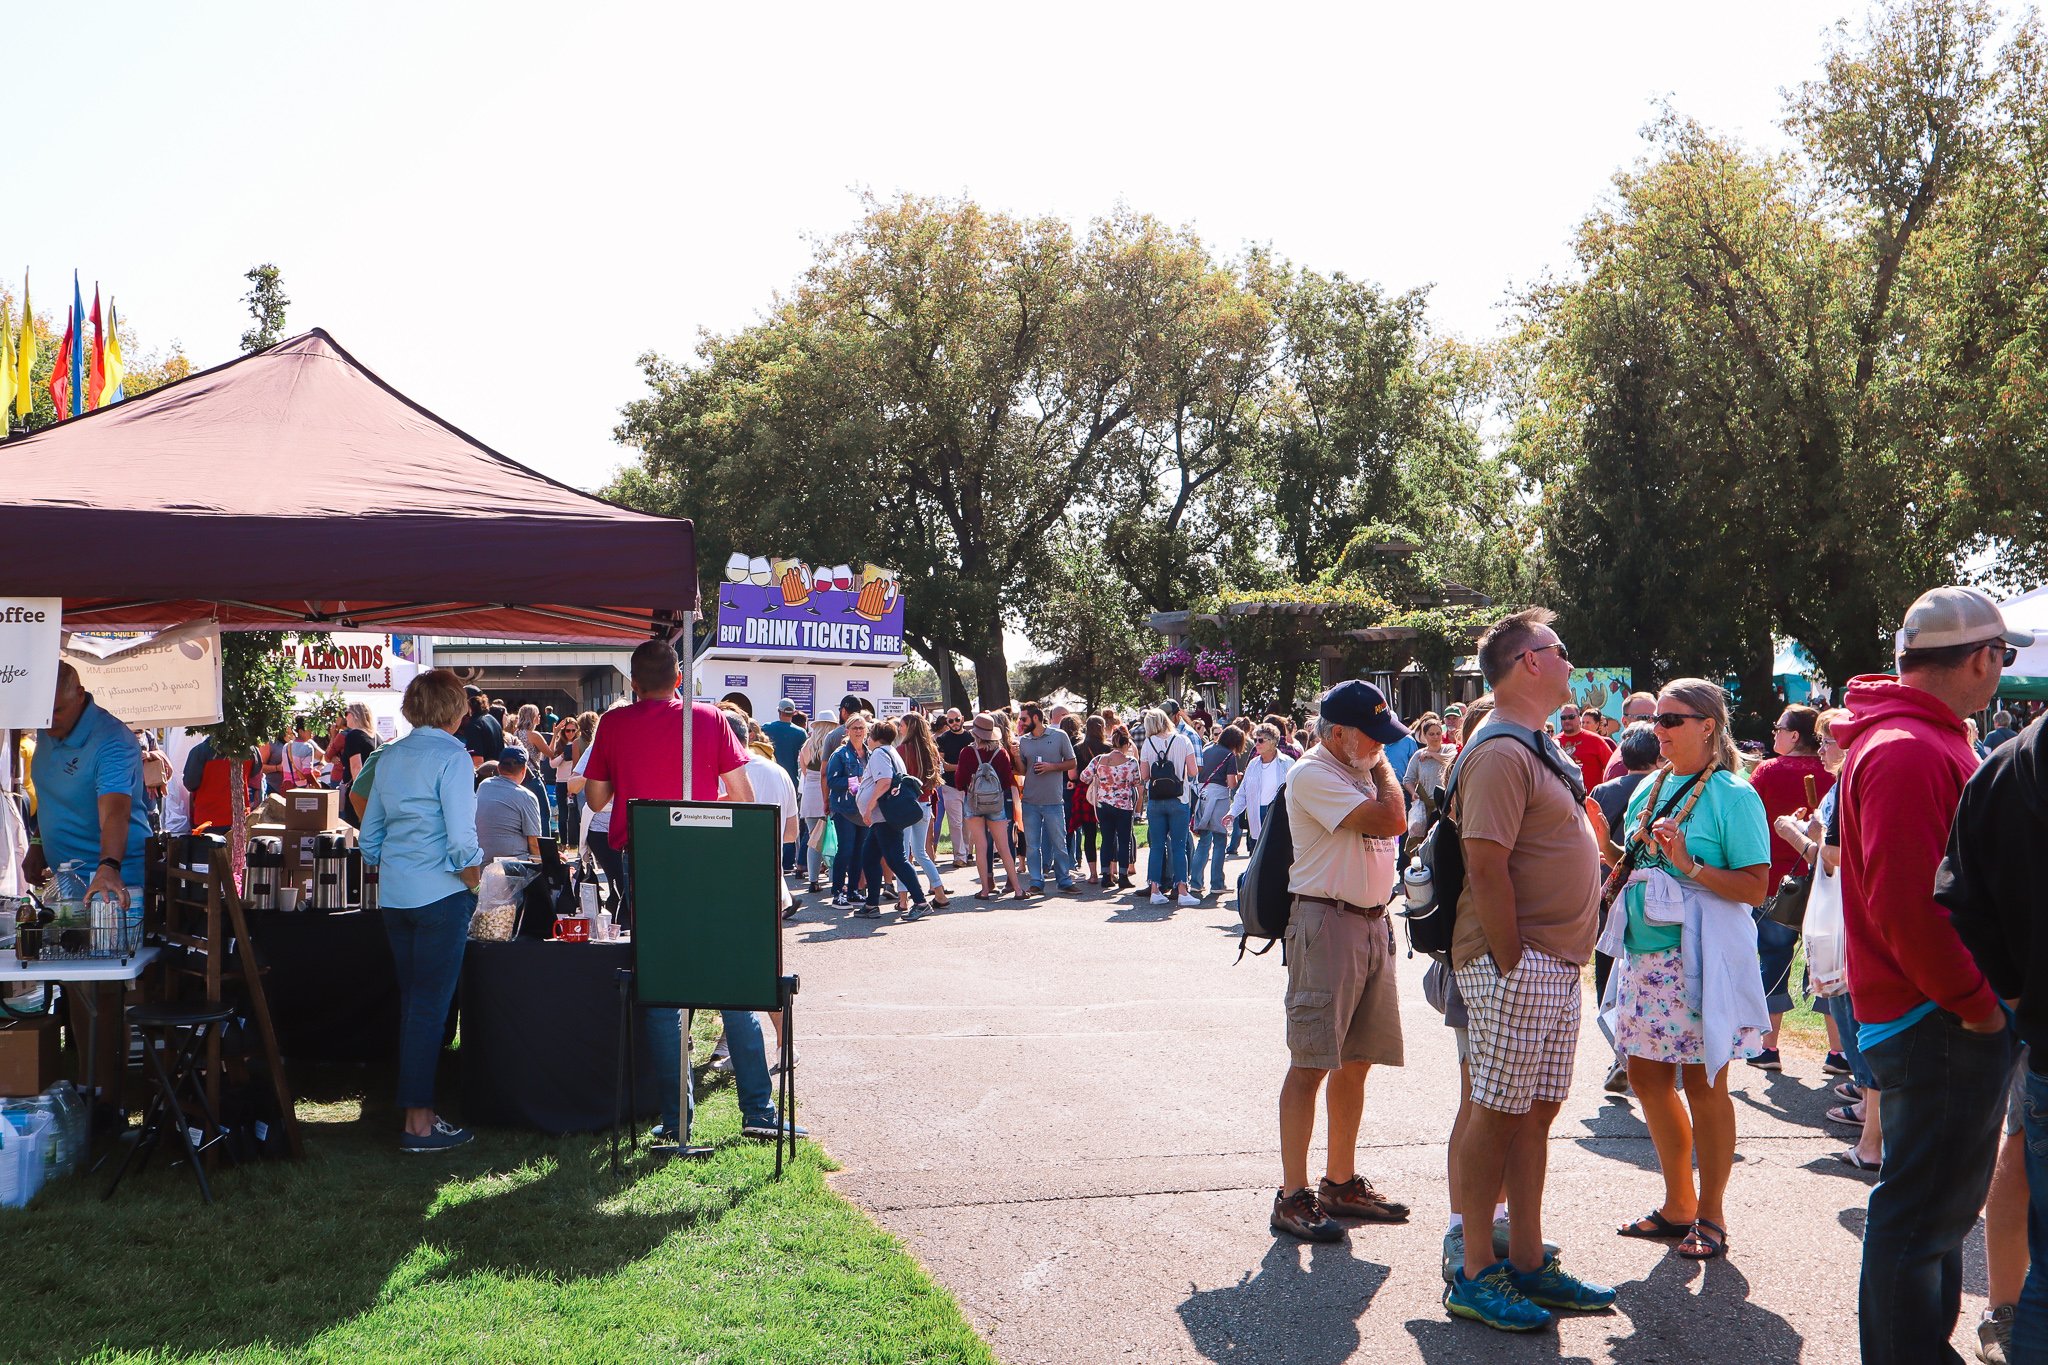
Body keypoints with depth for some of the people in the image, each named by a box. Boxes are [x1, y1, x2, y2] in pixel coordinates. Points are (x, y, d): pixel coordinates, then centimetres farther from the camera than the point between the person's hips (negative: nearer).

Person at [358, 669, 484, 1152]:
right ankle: (418, 1122, 1)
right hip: (440, 895, -7)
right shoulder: (452, 757, -12)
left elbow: (369, 832, 15)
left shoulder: (389, 758, 10)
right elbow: (462, 836, -18)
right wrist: (472, 876, -3)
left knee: (411, 1000, 15)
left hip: (394, 895, 7)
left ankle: (417, 1109, 22)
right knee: (431, 1004, -2)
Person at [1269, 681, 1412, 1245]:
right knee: (1310, 1064, -6)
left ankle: (1341, 1183, 23)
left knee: (1356, 1062, 13)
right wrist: (1382, 766, -8)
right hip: (1327, 924, -9)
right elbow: (1392, 820, -20)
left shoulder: (1359, 771, 16)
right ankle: (1292, 1195, -2)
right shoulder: (1313, 775, -13)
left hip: (1372, 922, 9)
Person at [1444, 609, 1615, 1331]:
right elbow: (1485, 865, -22)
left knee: (1536, 1110, 13)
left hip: (1556, 967, 9)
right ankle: (1475, 1275, 6)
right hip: (1516, 966, -9)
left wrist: (1560, 961, 18)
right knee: (1495, 1114, -3)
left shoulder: (1537, 749, 17)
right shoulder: (1500, 751, -15)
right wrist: (1510, 962, -21)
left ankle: (1528, 1264, 21)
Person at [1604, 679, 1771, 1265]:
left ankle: (1711, 1216, 15)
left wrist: (1690, 865, -23)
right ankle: (1677, 1205, 26)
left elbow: (1755, 888, -14)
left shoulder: (1733, 794, -8)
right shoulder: (1650, 788, 12)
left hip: (1700, 958, -7)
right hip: (1645, 953, 7)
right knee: (1646, 1076, 11)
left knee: (1703, 1085, 1)